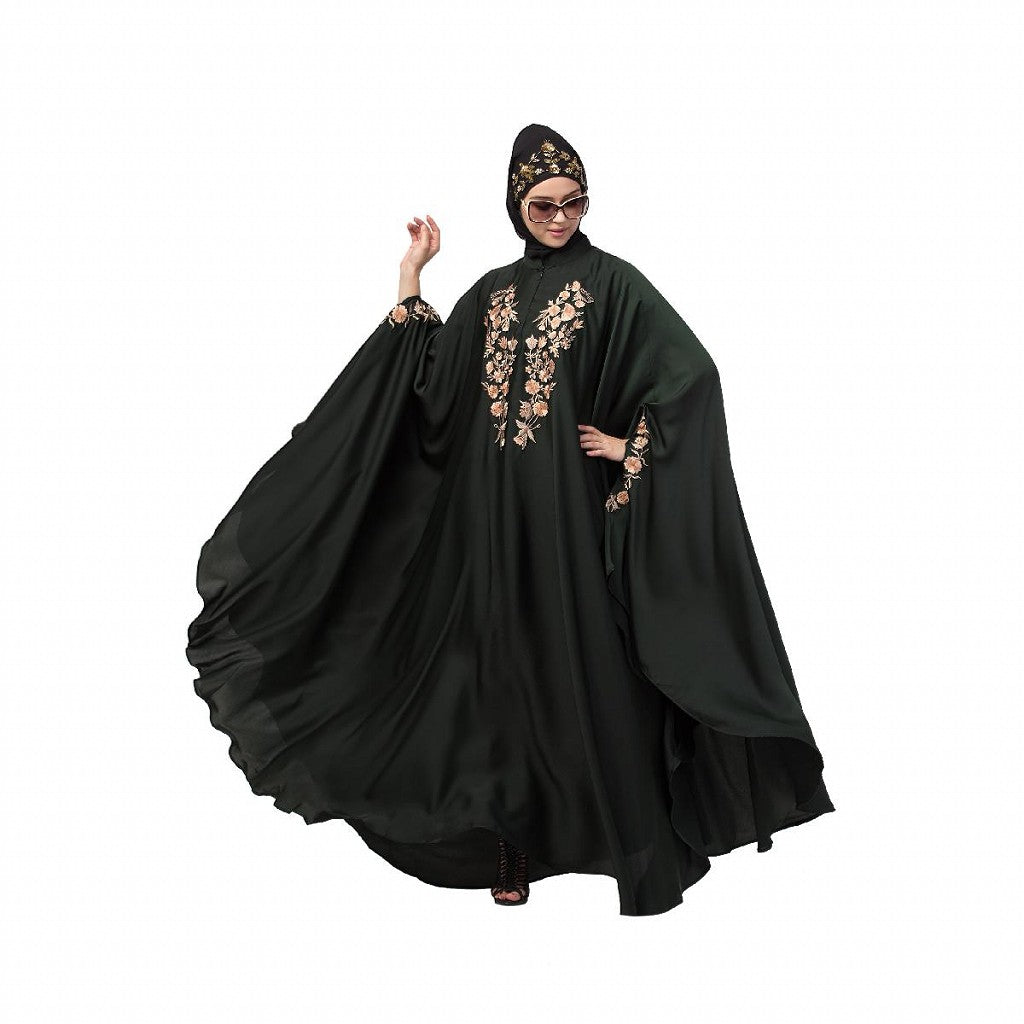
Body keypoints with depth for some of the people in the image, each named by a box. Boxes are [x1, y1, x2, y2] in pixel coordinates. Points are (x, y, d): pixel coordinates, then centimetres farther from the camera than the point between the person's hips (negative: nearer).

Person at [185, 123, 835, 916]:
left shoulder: (612, 281, -3)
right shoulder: (492, 293, 13)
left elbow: (693, 373, -12)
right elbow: (428, 385, 5)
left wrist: (631, 449, -12)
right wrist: (410, 279, 5)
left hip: (575, 510, -5)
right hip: (498, 517, 5)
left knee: (588, 670, -1)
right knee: (510, 668, 9)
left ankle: (631, 836, 14)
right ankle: (519, 840, 22)